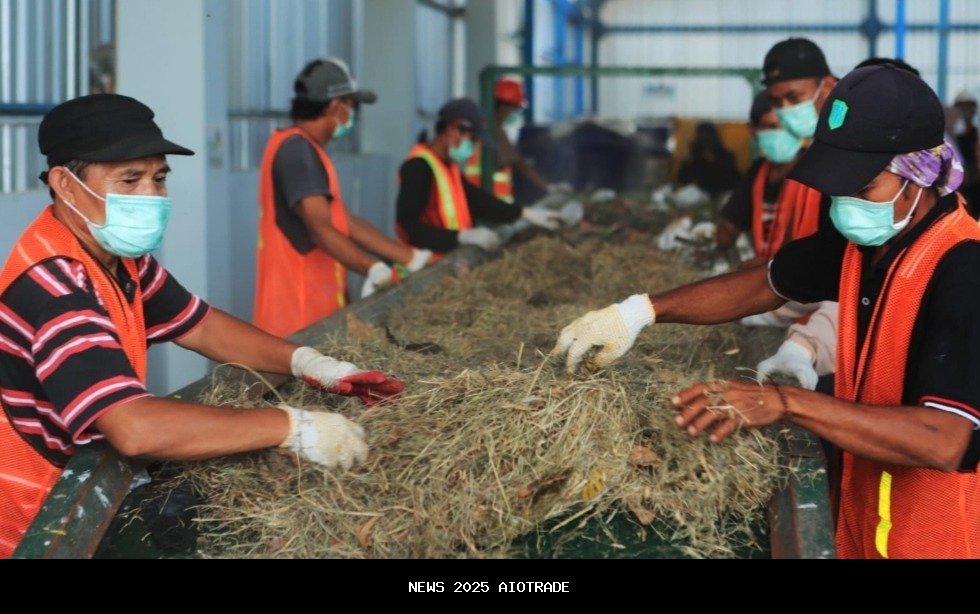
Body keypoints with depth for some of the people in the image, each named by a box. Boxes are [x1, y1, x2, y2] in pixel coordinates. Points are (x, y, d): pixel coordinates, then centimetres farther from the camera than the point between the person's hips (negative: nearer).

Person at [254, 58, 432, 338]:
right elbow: (321, 229, -23)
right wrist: (375, 270, -30)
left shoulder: (307, 150, 18)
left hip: (317, 305, 10)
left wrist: (413, 259, 14)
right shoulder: (297, 150, -14)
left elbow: (346, 222, 17)